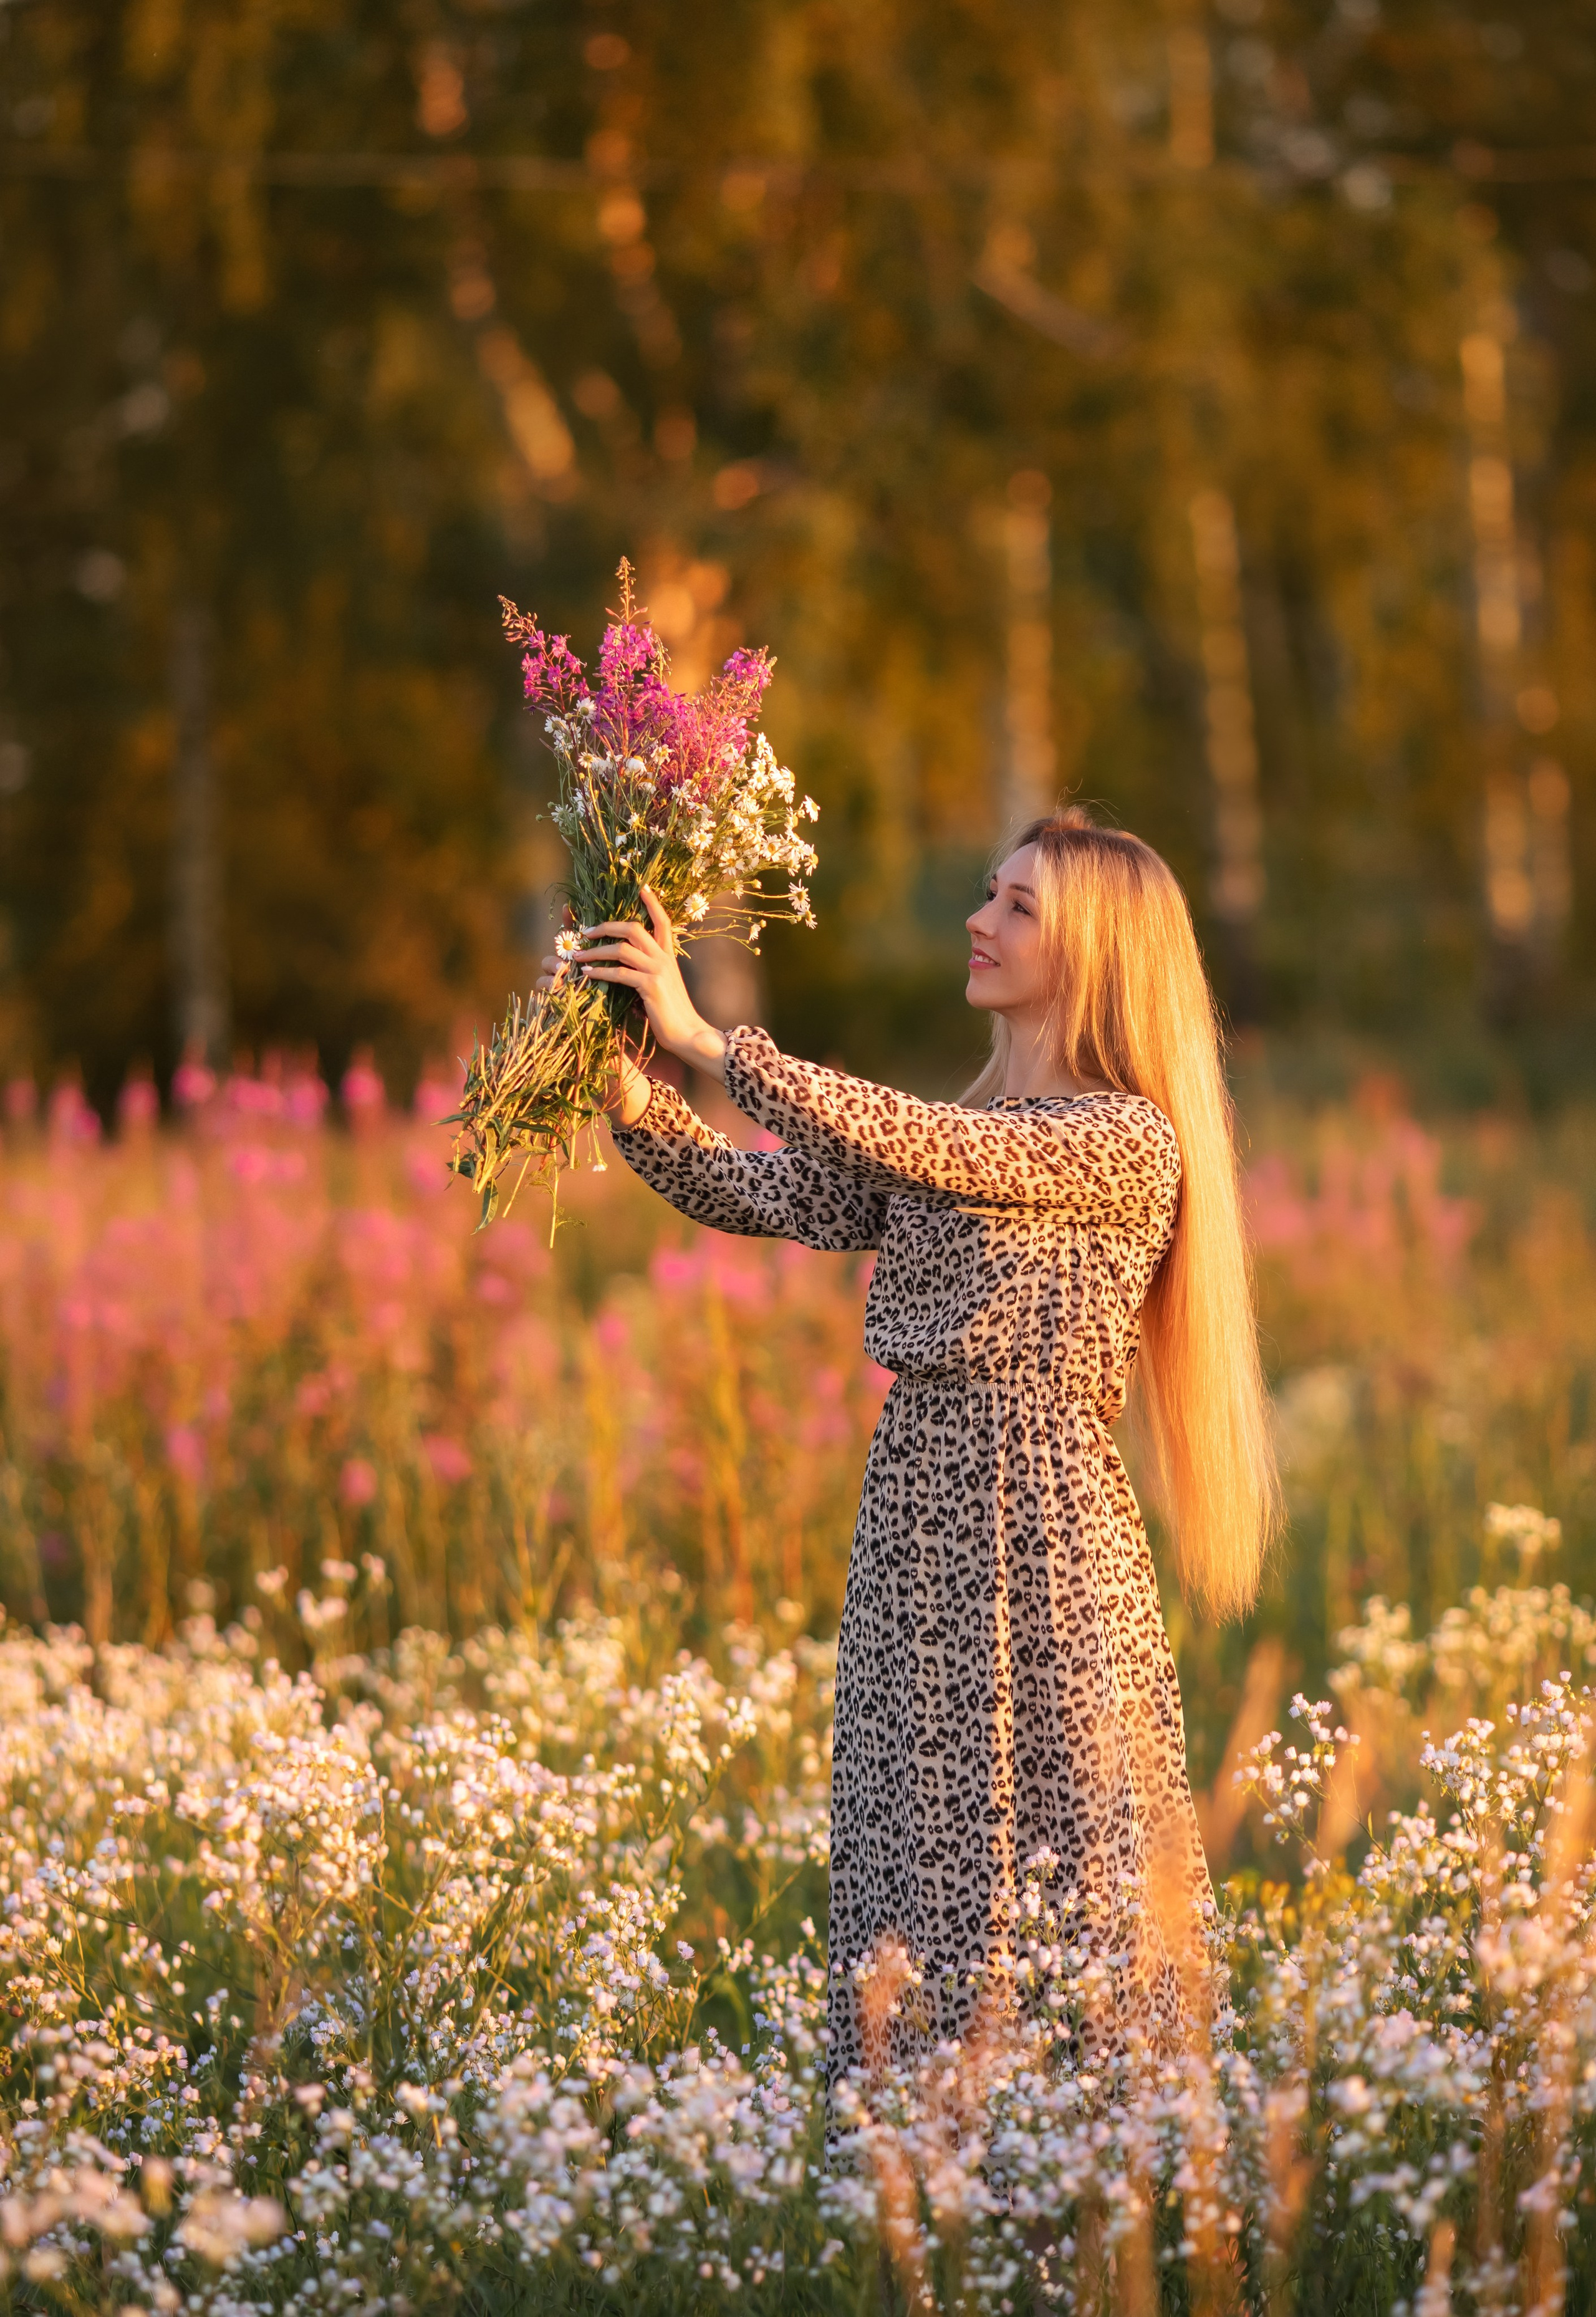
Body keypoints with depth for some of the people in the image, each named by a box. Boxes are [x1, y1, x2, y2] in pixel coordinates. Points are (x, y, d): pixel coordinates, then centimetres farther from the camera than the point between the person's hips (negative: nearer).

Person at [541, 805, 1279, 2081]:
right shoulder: (955, 1134, 15)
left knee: (1054, 1863, -2)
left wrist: (705, 1037, -18)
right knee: (913, 1857, 7)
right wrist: (639, 1106, -13)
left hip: (1044, 1537, -7)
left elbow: (918, 1144, -18)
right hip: (914, 1518, 7)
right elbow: (757, 1193, 5)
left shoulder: (1131, 1141, -7)